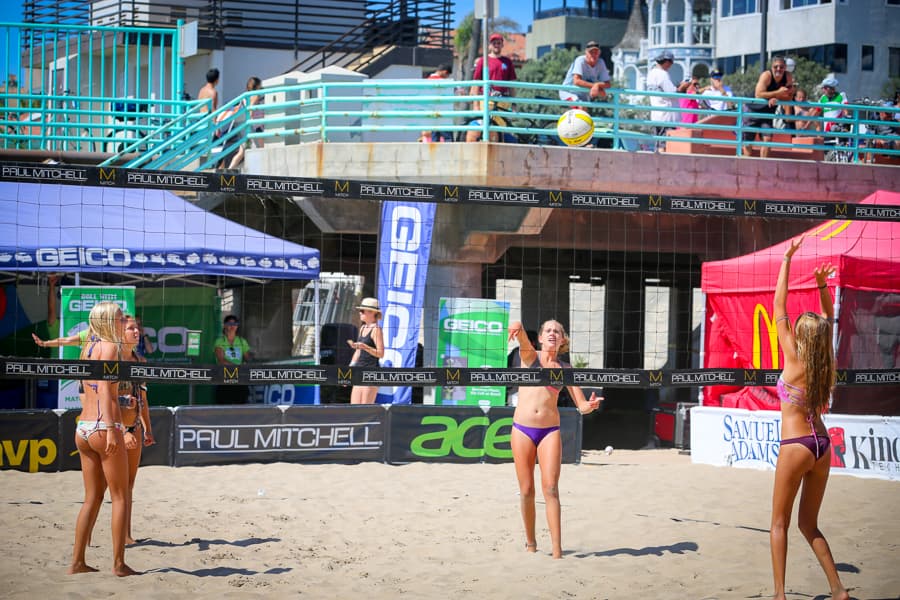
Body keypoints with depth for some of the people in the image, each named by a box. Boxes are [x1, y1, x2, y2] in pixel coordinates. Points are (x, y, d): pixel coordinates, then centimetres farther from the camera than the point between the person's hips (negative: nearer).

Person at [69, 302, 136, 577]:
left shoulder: (87, 348, 15)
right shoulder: (110, 347, -9)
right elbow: (105, 390, -19)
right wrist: (111, 429, -26)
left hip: (82, 429, 8)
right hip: (104, 427, -8)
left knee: (92, 498, 13)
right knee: (120, 497, 2)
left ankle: (77, 562, 11)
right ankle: (119, 563, 2)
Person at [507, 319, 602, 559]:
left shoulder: (565, 369, 8)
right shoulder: (530, 356, 5)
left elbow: (581, 405, 7)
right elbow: (524, 341, -20)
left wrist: (590, 405, -18)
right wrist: (518, 328, -44)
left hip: (550, 431, 0)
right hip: (522, 430, 0)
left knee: (550, 489, -11)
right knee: (526, 491, 5)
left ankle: (557, 550, -15)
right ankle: (530, 543, 22)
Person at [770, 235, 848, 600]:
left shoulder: (794, 359, -9)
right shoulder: (824, 362, 4)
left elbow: (779, 307, -5)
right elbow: (828, 319, 21)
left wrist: (787, 260, -1)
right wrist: (822, 286, 13)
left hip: (796, 446, -6)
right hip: (822, 445, 6)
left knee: (780, 523, 2)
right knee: (809, 523, 15)